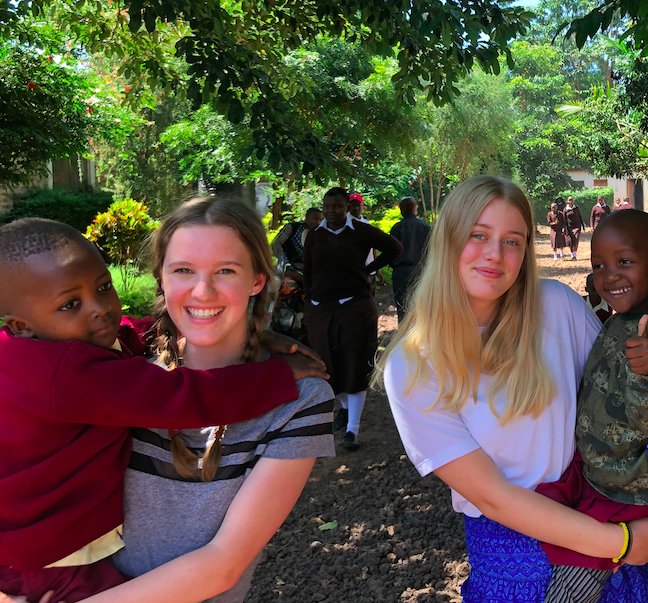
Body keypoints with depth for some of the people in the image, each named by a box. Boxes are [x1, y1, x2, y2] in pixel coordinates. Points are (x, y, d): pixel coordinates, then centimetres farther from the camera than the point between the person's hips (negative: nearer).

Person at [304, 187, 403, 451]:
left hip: (355, 307, -3)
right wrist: (309, 303, 7)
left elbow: (395, 248, 8)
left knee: (355, 366, -2)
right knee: (329, 364, 11)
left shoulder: (361, 231, -3)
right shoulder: (315, 235, 6)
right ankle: (344, 407, 37)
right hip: (321, 310, 3)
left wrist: (369, 269, 2)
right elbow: (308, 272, 13)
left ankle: (352, 430, 2)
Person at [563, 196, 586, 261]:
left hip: (577, 226, 0)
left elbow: (580, 217, 10)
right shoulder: (565, 210, -3)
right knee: (571, 242, 3)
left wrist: (583, 225, 10)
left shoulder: (576, 208, 2)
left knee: (576, 241, -13)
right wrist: (565, 230, -7)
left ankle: (575, 255, -9)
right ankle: (572, 255, 20)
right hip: (569, 227, 0)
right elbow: (564, 220, -2)